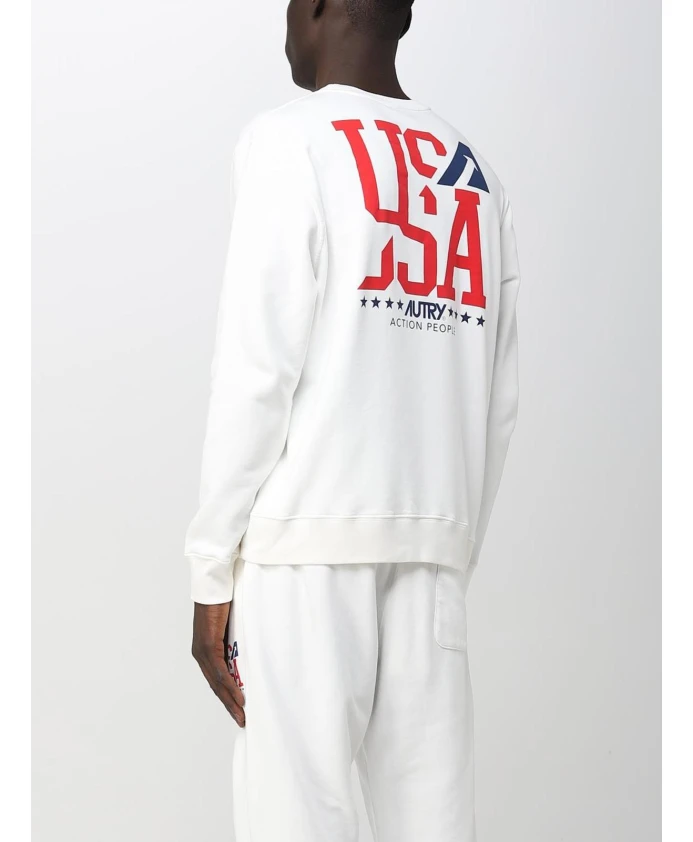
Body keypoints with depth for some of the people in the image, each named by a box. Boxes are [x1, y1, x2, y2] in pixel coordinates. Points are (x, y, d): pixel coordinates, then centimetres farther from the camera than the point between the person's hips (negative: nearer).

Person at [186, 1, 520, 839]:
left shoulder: (290, 141, -1)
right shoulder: (475, 175, 15)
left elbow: (257, 372, -9)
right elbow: (497, 402, 13)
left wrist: (212, 568, -4)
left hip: (306, 539, -5)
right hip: (431, 543, 6)